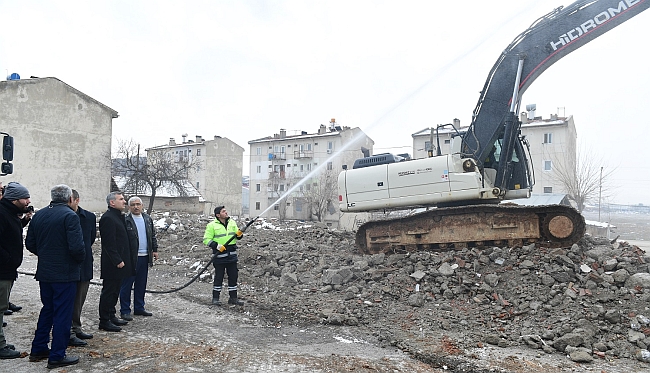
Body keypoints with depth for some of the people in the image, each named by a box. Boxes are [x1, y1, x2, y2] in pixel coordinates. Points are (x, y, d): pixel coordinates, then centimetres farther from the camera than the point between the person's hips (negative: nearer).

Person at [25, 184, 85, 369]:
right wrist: (81, 259, -5)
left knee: (47, 310, 22)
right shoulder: (69, 216, -17)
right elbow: (77, 246, -24)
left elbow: (30, 243, 9)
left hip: (44, 272, 7)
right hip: (65, 274, -7)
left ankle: (38, 349, 31)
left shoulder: (39, 215, 5)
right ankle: (57, 356, 10)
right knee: (63, 314, 3)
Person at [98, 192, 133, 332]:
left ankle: (111, 316, 27)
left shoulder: (118, 216, 15)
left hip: (119, 261, 10)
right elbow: (109, 243, -21)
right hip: (112, 264, -10)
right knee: (108, 292, -1)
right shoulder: (107, 218, -17)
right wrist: (118, 261, -21)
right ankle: (104, 321, 8)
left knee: (115, 291, 17)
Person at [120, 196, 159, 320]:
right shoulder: (125, 220, -8)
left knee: (141, 284, 14)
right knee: (127, 285, 2)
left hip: (145, 257, 6)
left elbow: (153, 236, 18)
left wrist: (155, 250, 13)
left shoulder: (148, 219, 11)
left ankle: (139, 308, 25)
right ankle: (125, 311, 11)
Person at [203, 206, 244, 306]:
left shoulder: (232, 222, 9)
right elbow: (206, 239, -8)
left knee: (233, 277, 8)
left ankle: (233, 298, 18)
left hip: (232, 255, 5)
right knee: (218, 277, 2)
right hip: (219, 255, -5)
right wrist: (216, 245, -20)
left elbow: (237, 236, 17)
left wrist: (239, 235, -6)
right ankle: (215, 298, 15)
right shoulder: (212, 225, -6)